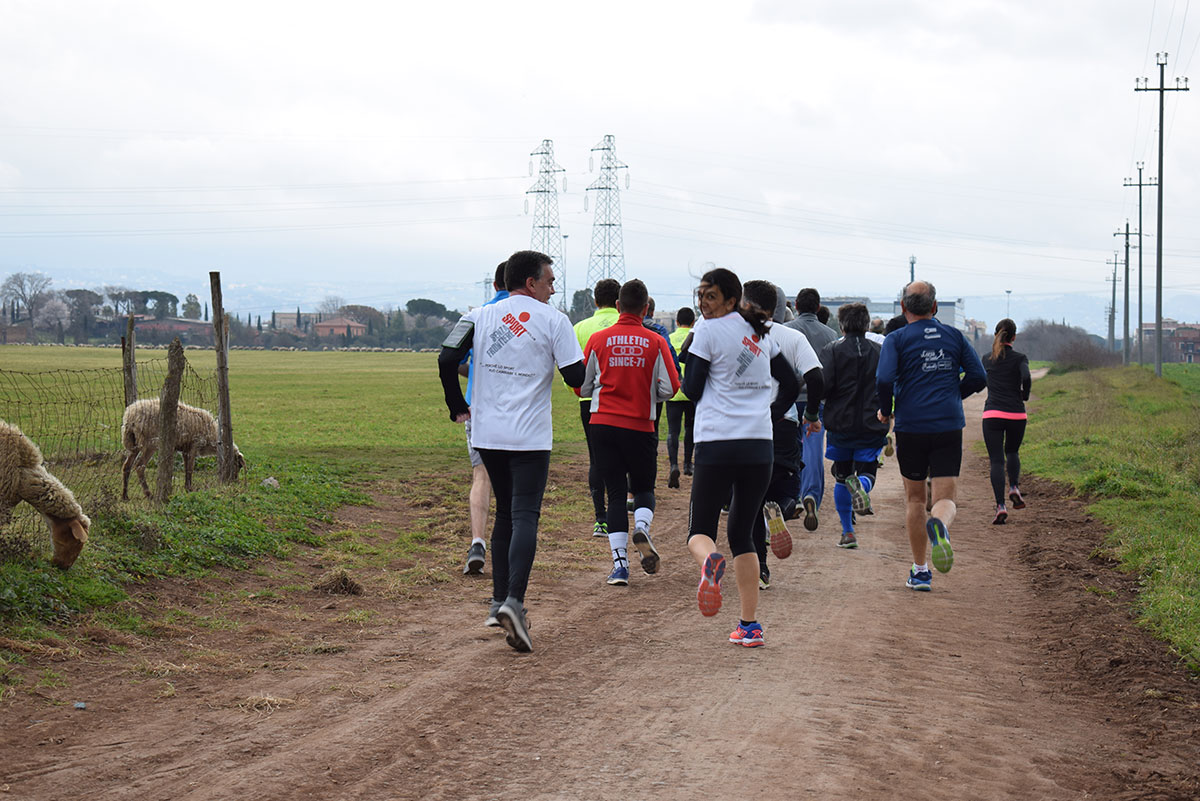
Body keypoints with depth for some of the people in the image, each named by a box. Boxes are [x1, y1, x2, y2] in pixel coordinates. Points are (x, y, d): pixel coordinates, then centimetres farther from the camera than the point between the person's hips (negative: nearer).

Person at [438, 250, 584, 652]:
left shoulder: (480, 316, 8)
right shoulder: (553, 320, -2)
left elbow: (447, 360, -1)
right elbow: (575, 377, -6)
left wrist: (457, 406, 11)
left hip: (487, 434, 4)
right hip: (530, 436, -4)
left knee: (505, 514, 18)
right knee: (524, 516, -7)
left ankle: (499, 601, 18)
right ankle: (513, 600, -25)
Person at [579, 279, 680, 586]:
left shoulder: (598, 339, 0)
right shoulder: (655, 342, -2)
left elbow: (582, 386, 4)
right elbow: (670, 388, -4)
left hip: (603, 424, 1)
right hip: (640, 427, -1)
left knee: (616, 493, 5)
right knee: (644, 488, 16)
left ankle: (620, 563, -3)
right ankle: (641, 529, -15)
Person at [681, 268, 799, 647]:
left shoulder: (707, 331, -5)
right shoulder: (761, 335, 14)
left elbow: (692, 390, -3)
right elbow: (791, 384, 18)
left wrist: (690, 350, 9)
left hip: (717, 445, -5)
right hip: (760, 445, 5)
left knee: (700, 530, 5)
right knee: (742, 533, 15)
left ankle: (710, 560, -33)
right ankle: (749, 625, 8)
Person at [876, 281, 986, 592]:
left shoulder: (896, 339, 0)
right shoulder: (954, 337, 9)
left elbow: (884, 379, -14)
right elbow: (978, 377, 5)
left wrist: (885, 411, 3)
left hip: (910, 427, -1)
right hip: (949, 426, 1)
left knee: (914, 498, 14)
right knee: (945, 498, 0)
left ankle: (920, 571, 17)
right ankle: (939, 525, -37)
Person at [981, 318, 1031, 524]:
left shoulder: (987, 359, 8)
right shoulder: (1019, 358, 0)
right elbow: (1026, 378, -17)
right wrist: (1025, 396, 1)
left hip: (992, 414, 0)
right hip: (1016, 415, 0)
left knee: (996, 460, -1)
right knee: (1012, 452, 26)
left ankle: (1000, 505, -14)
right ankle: (1014, 487, 4)